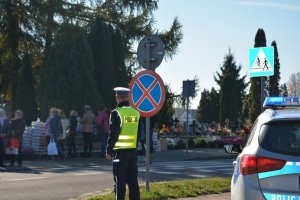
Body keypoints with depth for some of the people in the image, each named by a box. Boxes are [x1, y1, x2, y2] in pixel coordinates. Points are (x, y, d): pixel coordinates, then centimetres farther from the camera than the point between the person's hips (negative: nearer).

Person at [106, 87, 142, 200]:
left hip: (120, 150, -6)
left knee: (120, 179, -3)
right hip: (133, 150, 6)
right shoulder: (136, 112, 7)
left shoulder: (116, 113, -12)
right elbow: (139, 133, 12)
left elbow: (113, 134, -13)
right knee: (132, 179, 11)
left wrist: (108, 151, -7)